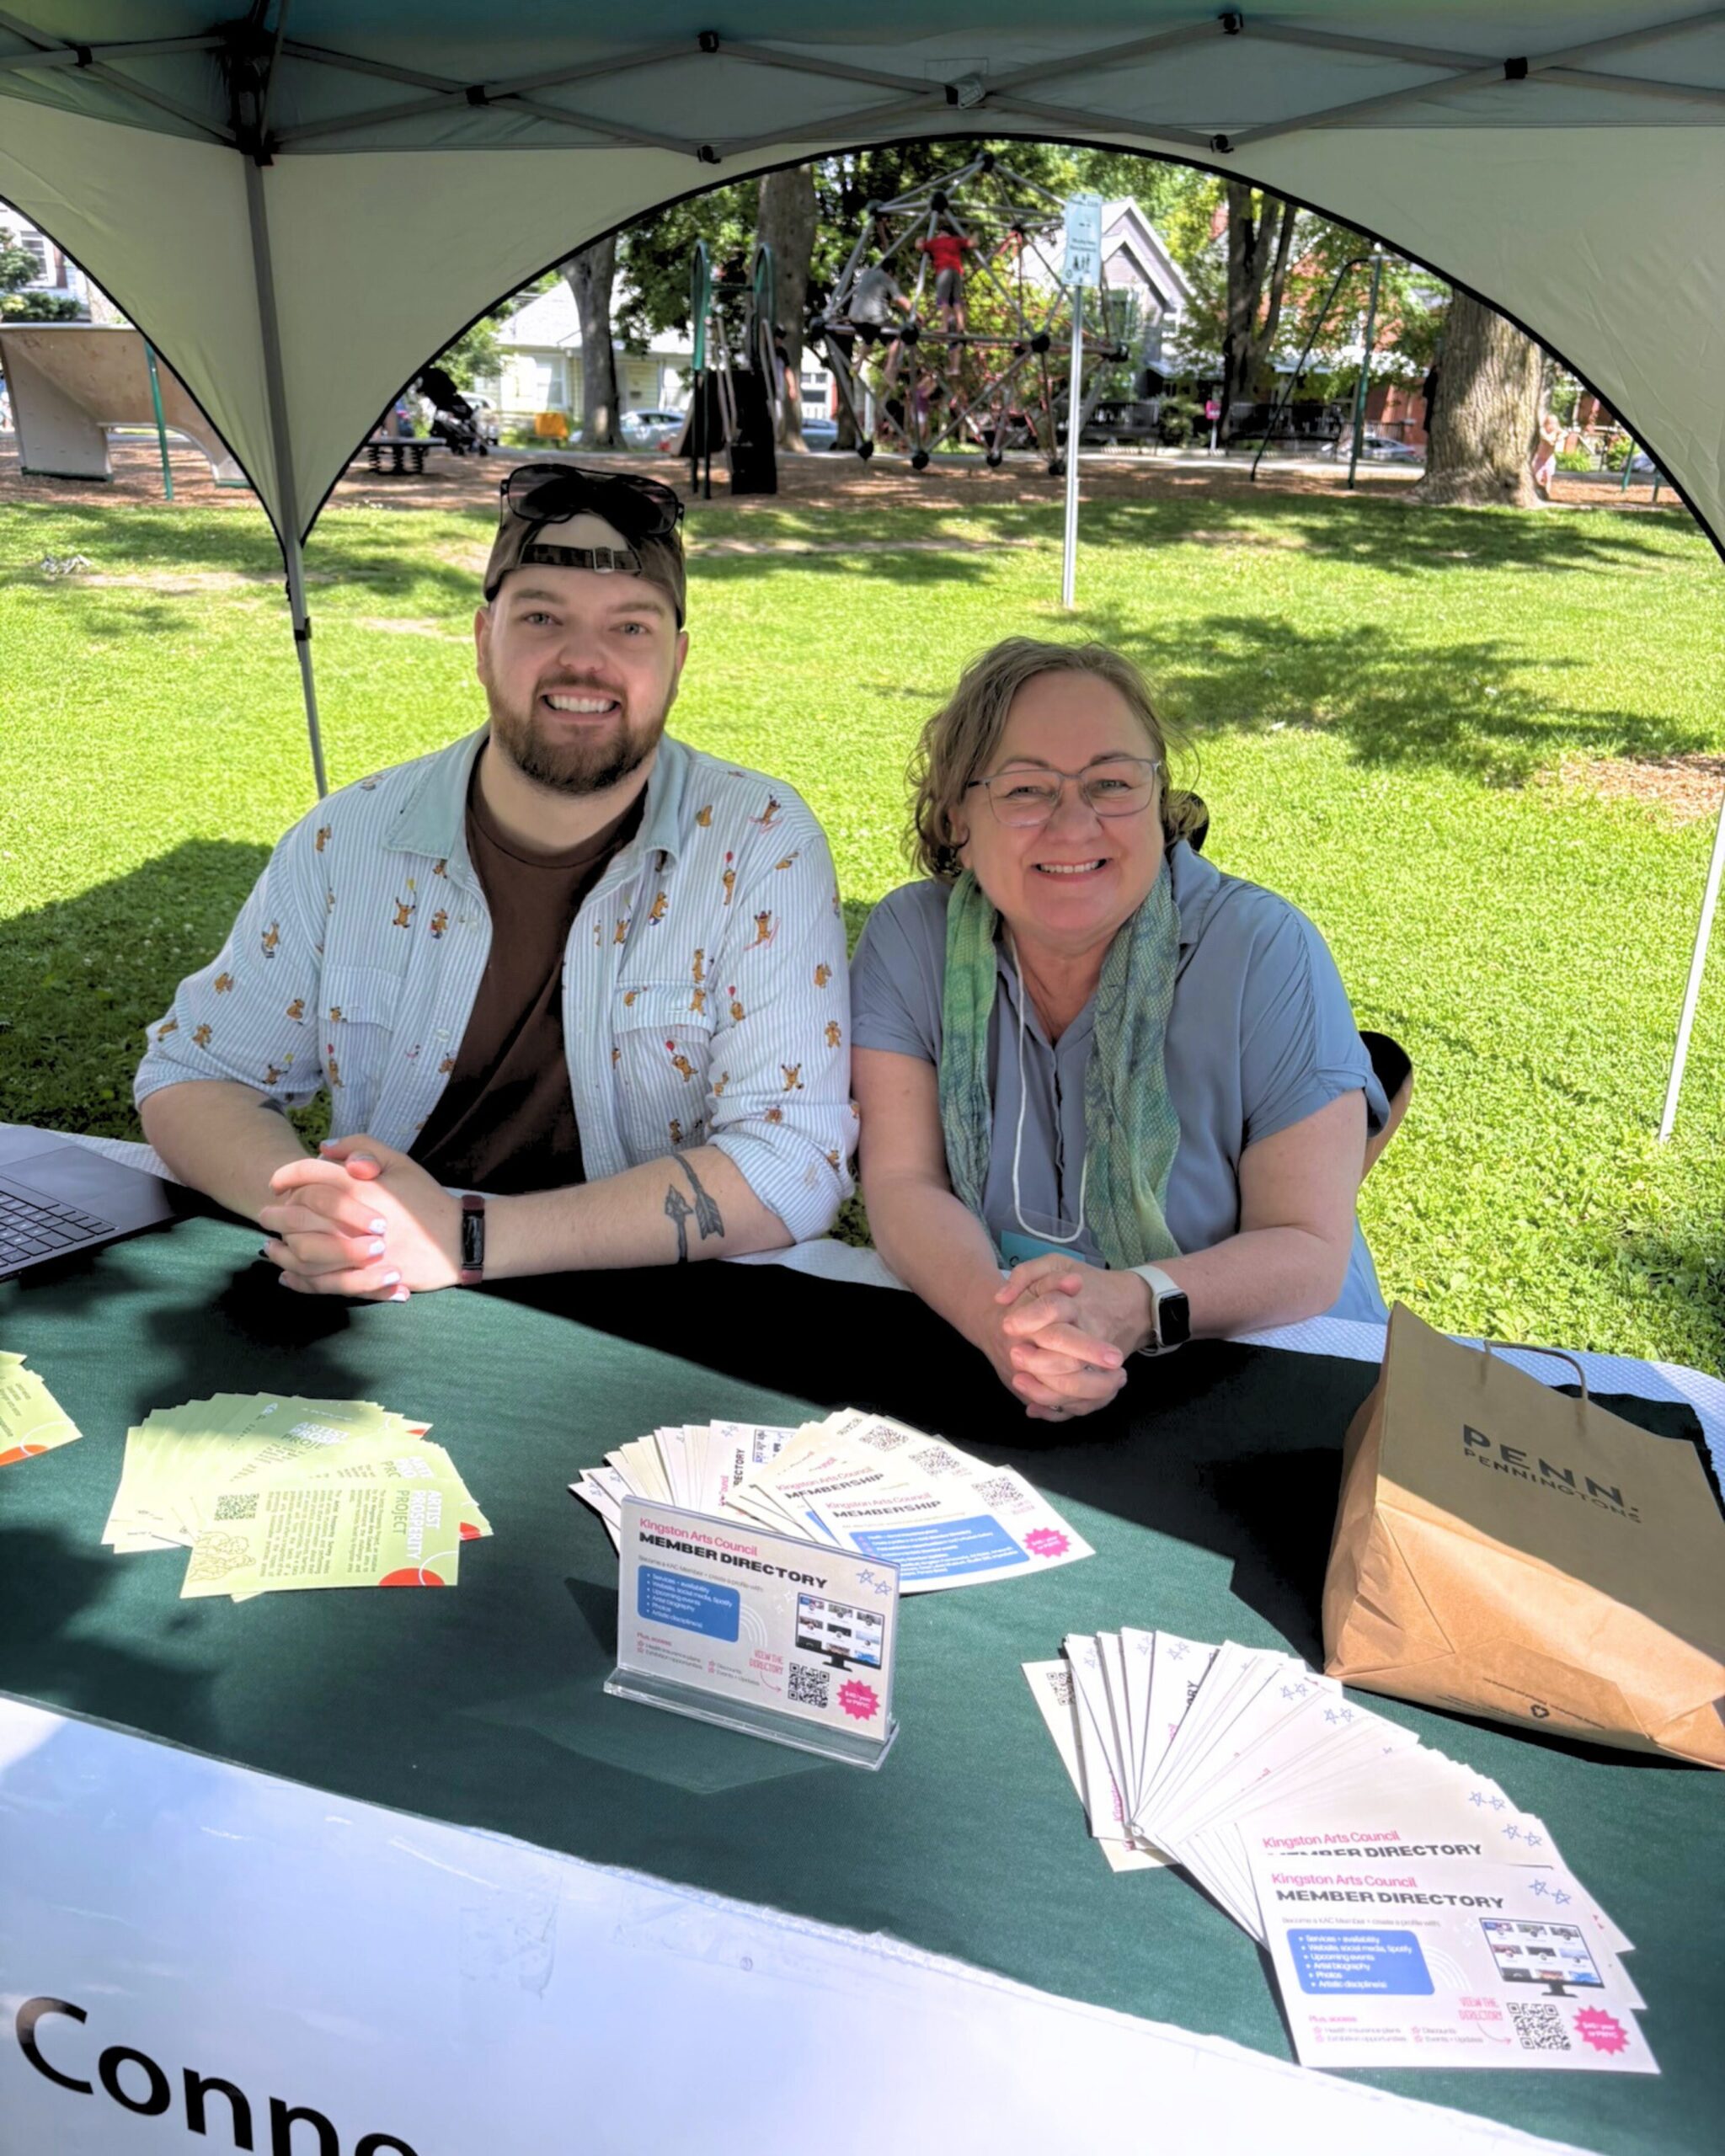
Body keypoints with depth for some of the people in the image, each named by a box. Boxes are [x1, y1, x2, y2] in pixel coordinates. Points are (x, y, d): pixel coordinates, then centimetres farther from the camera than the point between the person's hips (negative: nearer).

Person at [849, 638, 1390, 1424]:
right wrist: (993, 1313, -30)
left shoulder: (1265, 952, -11)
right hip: (982, 1385, 1)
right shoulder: (910, 940, -4)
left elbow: (1310, 1251, -12)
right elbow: (902, 1183, -10)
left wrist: (1137, 1303, -31)